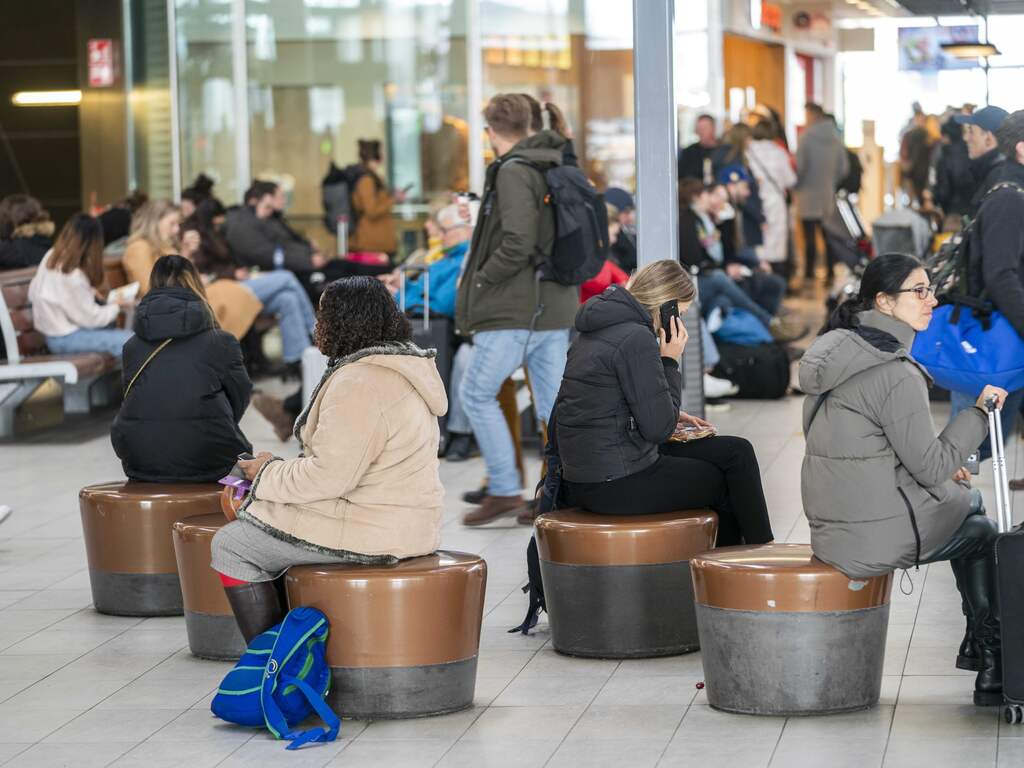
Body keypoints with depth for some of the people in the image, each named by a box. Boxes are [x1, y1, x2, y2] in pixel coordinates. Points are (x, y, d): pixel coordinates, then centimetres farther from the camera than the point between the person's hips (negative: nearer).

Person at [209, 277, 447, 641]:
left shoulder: (357, 384, -22)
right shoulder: (400, 366, 13)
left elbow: (330, 476, -24)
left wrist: (268, 474, -8)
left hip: (371, 532, -11)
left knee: (231, 545, -2)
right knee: (253, 514, 24)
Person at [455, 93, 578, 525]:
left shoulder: (513, 171, -13)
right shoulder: (556, 168, 12)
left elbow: (517, 243, -22)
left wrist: (480, 279, -9)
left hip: (516, 310, -8)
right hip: (557, 307, 8)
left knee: (477, 392, 3)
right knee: (554, 404, 9)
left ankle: (504, 490, 2)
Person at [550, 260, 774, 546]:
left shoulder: (595, 332, 13)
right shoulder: (637, 339, -18)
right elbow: (658, 428, -17)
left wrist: (670, 417, 13)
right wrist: (670, 362, -9)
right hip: (616, 485, -9)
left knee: (737, 452, 14)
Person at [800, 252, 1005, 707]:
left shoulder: (838, 350, 8)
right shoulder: (896, 373, -21)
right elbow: (931, 466, -17)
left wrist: (943, 467, 15)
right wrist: (979, 412, -7)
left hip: (834, 523, 9)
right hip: (875, 534, -9)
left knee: (971, 503, 26)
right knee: (986, 533, 12)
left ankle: (978, 645, 30)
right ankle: (993, 673, 19)